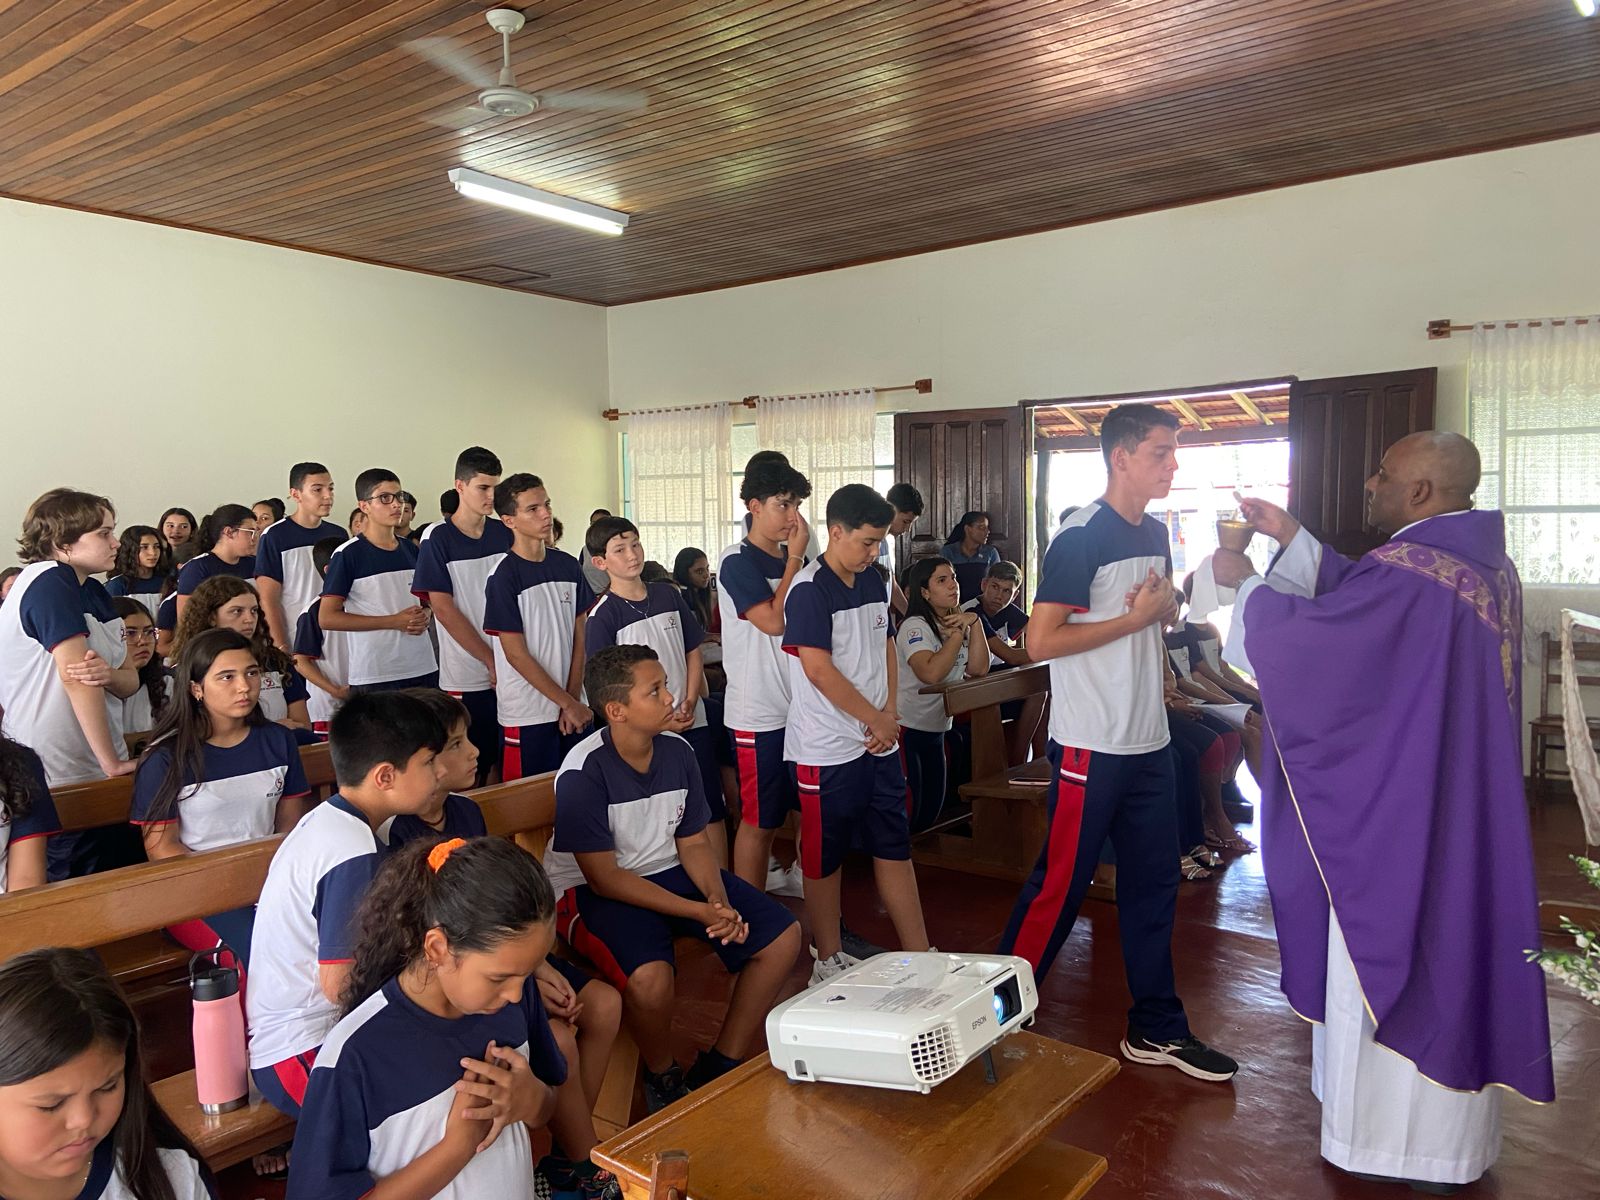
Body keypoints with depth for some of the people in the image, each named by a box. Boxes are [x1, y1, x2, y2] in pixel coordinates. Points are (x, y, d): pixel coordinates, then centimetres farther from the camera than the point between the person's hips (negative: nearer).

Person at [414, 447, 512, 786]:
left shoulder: (506, 534, 7)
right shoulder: (438, 539, -5)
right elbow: (443, 609, -8)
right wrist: (491, 661, -9)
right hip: (467, 678, -4)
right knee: (470, 773, 3)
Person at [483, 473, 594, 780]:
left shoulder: (568, 566, 5)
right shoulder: (504, 577, -10)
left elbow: (579, 638, 6)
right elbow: (516, 654, -11)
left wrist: (574, 700, -3)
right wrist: (567, 703, -10)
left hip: (574, 709, 5)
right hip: (528, 717, -4)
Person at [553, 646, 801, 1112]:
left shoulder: (678, 752, -4)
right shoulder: (582, 773, -21)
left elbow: (692, 842, 6)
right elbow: (604, 878, -19)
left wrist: (720, 900, -15)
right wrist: (698, 912, -24)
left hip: (676, 873, 6)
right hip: (611, 892, -6)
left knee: (782, 936, -5)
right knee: (649, 978, -35)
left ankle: (720, 1066, 10)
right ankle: (662, 1077, 0)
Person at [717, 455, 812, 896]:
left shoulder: (790, 558, 10)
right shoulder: (737, 562, -11)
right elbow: (774, 620, -21)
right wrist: (795, 558, -14)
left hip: (800, 706, 7)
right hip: (758, 714, -7)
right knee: (759, 821, 2)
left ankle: (803, 879, 38)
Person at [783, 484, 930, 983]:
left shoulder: (872, 582, 9)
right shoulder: (809, 590, -15)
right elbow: (818, 670, -20)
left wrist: (890, 713, 1)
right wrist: (877, 720, -12)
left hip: (878, 742, 8)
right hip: (828, 749, -7)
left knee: (895, 847, 13)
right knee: (824, 857, 7)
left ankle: (919, 956, 23)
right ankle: (828, 961, 22)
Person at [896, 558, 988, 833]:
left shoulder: (959, 621, 8)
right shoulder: (915, 626, -17)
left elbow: (978, 669, -3)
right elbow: (931, 673, -34)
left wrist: (974, 622, -11)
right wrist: (959, 632, -22)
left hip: (936, 728, 8)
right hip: (906, 727, -8)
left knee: (932, 808, 15)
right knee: (906, 808, -6)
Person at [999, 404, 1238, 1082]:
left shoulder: (1156, 533, 11)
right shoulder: (1081, 537, -15)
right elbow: (1041, 642, -20)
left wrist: (1167, 605, 1)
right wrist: (1137, 617, -16)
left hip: (1148, 742, 8)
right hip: (1091, 745, -8)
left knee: (1153, 884, 14)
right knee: (1060, 885, 1)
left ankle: (1156, 1029, 28)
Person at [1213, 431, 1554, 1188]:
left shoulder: (1408, 572, -25)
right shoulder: (1484, 562, 6)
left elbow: (1307, 631, -19)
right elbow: (1359, 603, 15)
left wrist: (1245, 582, -2)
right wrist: (1291, 538, 13)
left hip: (1400, 810, -9)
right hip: (1464, 806, 9)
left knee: (1388, 954, 6)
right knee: (1447, 950, 20)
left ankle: (1396, 1139, 22)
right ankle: (1447, 1131, 37)